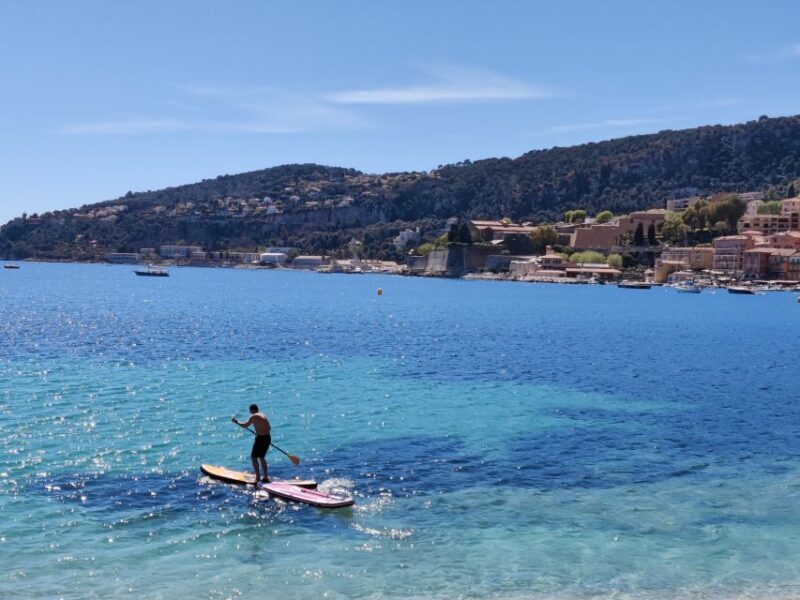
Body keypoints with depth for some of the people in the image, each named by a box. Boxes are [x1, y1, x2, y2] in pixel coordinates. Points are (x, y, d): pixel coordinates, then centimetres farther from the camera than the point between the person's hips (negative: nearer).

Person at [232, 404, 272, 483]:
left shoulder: (254, 417, -11)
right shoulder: (263, 415, 14)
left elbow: (245, 425, -16)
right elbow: (269, 428, 19)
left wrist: (237, 422, -1)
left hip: (261, 438, -8)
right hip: (268, 438, 8)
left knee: (254, 457, 0)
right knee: (261, 457, 20)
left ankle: (258, 477, -4)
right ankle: (265, 477, 20)